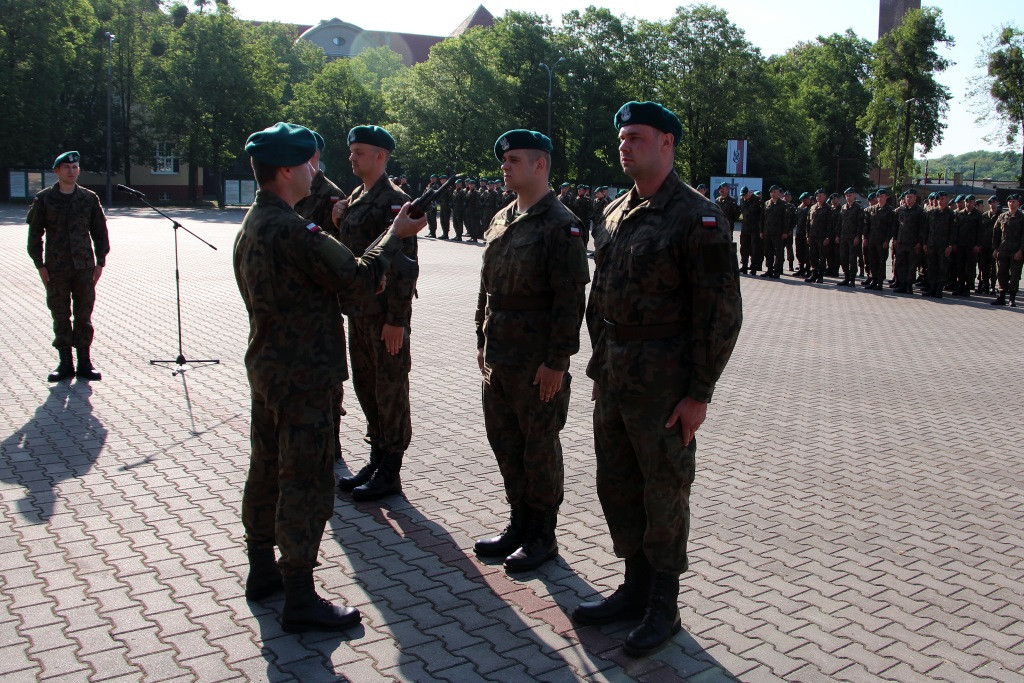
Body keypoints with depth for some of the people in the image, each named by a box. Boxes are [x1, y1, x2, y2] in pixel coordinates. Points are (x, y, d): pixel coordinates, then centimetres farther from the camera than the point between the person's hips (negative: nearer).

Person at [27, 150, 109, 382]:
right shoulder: (44, 199, 2)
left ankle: (84, 363, 12)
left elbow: (100, 232, 10)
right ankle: (65, 363, 13)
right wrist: (40, 265, -3)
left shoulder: (89, 198, 6)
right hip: (56, 269, -1)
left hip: (84, 268, 1)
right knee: (60, 317, 5)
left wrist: (100, 262, 3)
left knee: (84, 316, 4)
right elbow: (34, 234, 3)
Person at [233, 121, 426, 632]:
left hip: (265, 369, 10)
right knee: (305, 484, -2)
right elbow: (359, 280, -19)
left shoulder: (250, 226, 9)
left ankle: (262, 570, 34)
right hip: (304, 378, -10)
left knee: (266, 471, 19)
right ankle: (299, 600, 7)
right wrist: (395, 236, -6)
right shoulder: (293, 231, -22)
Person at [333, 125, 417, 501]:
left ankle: (390, 473, 13)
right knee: (366, 387, 16)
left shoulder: (394, 201, -13)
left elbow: (404, 265, -18)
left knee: (391, 392, 2)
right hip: (358, 311, 9)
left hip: (385, 314, -9)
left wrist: (397, 320, -20)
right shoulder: (354, 198, 13)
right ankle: (376, 459, 30)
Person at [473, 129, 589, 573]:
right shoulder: (500, 221, 12)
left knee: (539, 450, 5)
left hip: (538, 365, -8)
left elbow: (570, 299, -17)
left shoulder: (561, 225, -13)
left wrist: (556, 361, -19)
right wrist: (483, 341, 15)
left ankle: (542, 536, 20)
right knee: (504, 442, 15)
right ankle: (519, 524, 31)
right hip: (499, 358, 8)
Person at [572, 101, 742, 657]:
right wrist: (599, 363, 14)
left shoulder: (699, 218, -13)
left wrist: (699, 393, -16)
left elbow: (721, 313, -15)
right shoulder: (613, 214, 10)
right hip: (613, 380, 7)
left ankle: (664, 607, 24)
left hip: (664, 385, -7)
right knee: (616, 485, 15)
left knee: (664, 496, 6)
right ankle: (635, 589, 33)